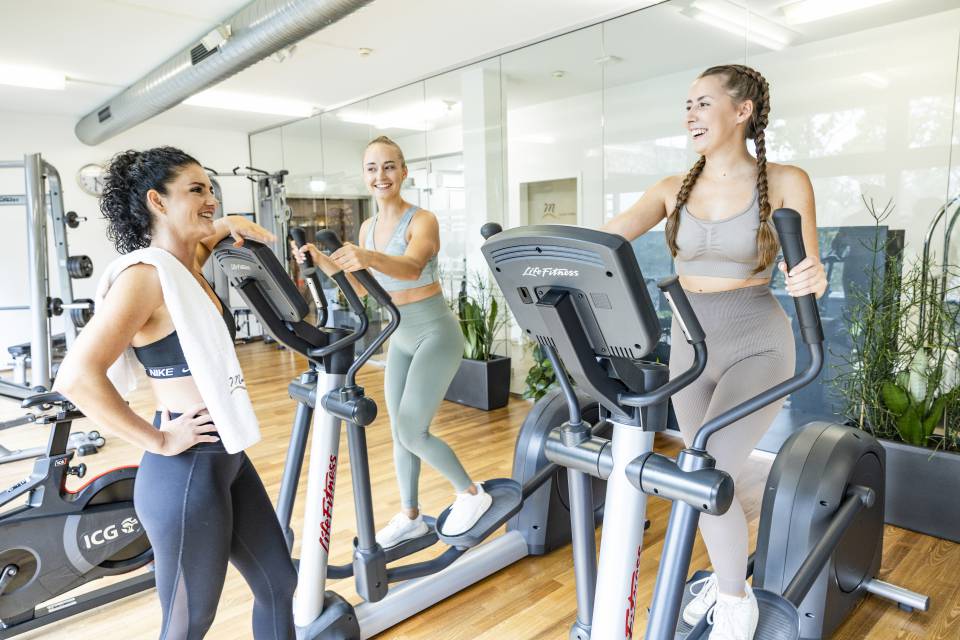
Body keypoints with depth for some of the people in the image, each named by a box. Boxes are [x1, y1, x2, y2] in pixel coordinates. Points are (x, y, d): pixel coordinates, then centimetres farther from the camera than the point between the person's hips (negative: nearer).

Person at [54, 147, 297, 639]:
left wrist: (228, 225, 11)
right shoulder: (146, 275, -19)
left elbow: (203, 233, 32)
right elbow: (77, 377, -30)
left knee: (278, 584, 20)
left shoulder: (187, 265, 7)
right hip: (186, 474, -9)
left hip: (229, 458, 9)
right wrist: (159, 441, -21)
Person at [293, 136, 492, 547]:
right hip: (401, 338, 7)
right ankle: (410, 517, 28)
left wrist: (371, 258, -56)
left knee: (412, 432, -9)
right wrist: (321, 261, -10)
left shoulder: (422, 220, -16)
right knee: (400, 432, 11)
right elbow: (358, 284, 6)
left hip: (435, 334, -7)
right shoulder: (368, 227, 6)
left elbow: (412, 266, -36)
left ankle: (471, 493, 15)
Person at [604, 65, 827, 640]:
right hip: (691, 345, 5)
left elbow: (806, 272, -10)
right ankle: (727, 576, 39)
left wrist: (811, 279, -33)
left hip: (757, 347, -4)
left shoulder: (785, 182, -8)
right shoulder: (674, 189, 2)